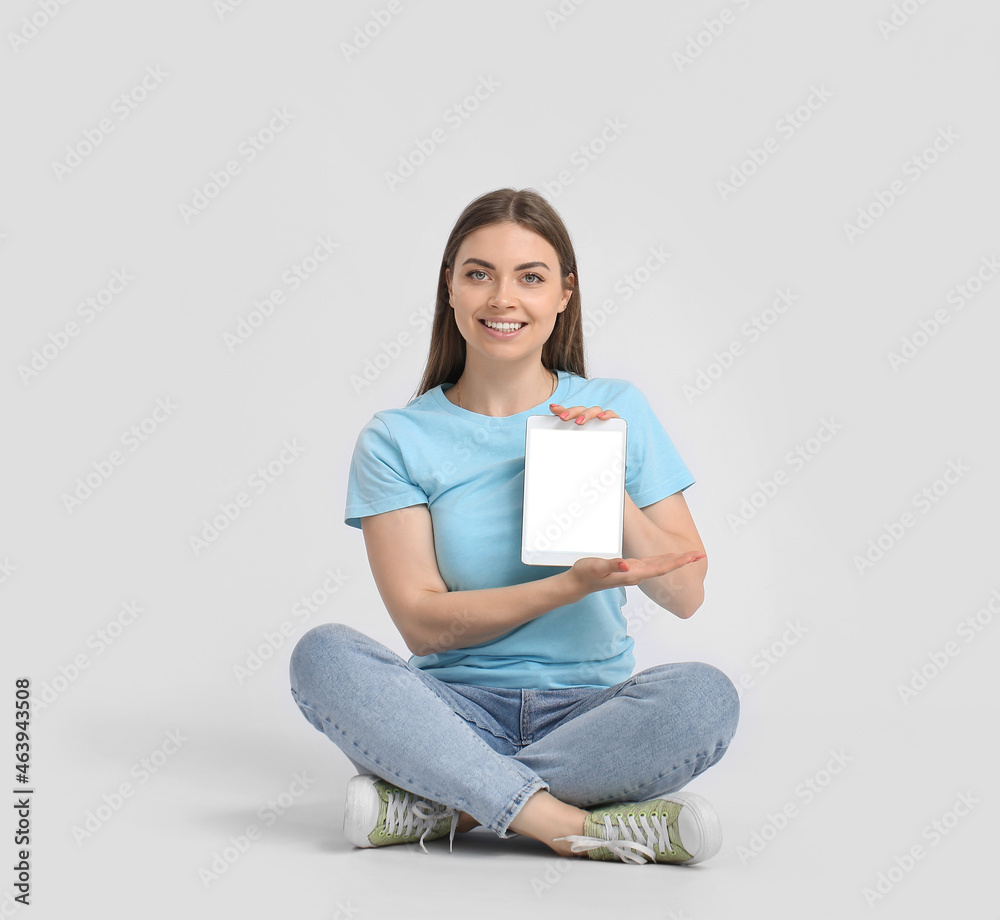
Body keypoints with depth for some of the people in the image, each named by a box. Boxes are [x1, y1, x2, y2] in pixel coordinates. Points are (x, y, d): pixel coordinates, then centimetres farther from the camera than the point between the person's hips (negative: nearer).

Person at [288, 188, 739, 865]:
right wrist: (574, 585, -19)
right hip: (459, 706, -1)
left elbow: (686, 593, 3)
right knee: (324, 655, -28)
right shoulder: (396, 440, 1)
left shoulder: (617, 409, 5)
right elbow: (422, 621, -7)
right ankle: (578, 826, -29)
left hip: (589, 705, 1)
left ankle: (439, 805, -20)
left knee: (705, 696, -30)